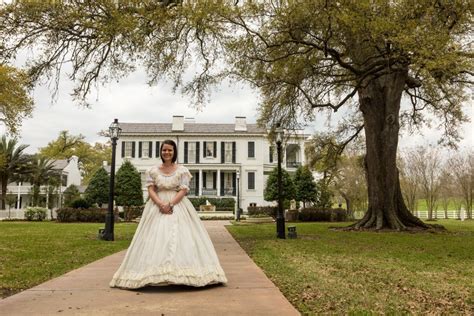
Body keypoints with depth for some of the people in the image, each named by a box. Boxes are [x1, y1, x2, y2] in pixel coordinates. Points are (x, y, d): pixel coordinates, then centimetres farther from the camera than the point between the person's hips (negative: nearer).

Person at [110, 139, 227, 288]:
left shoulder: (181, 170, 2)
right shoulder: (153, 170, 7)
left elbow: (183, 191, -5)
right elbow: (151, 190, 0)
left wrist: (170, 204, -18)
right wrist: (161, 204, -17)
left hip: (178, 206, -1)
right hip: (157, 206, 2)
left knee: (180, 235, -8)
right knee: (156, 236, -4)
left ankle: (181, 271, -5)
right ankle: (156, 273, -1)